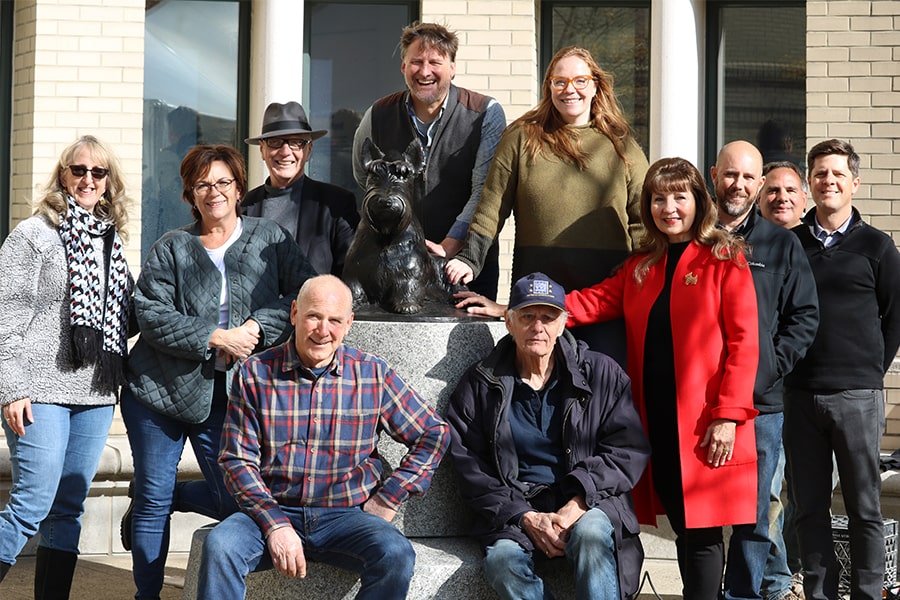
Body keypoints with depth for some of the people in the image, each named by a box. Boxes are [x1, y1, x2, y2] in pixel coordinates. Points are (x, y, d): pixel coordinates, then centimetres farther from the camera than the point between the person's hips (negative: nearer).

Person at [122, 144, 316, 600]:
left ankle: (146, 500, 24)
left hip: (222, 396, 1)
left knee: (234, 499, -3)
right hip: (158, 389, -1)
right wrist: (216, 338, -17)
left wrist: (257, 327, -17)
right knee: (153, 498, 3)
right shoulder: (171, 248, 3)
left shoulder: (269, 237, 4)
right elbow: (151, 315, -7)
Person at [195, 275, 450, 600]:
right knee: (219, 546, -31)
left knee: (396, 555, -29)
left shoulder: (373, 374, 3)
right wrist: (275, 526, -15)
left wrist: (388, 498, 1)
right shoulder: (255, 373, 1)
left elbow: (433, 434, 10)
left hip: (345, 515, 1)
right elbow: (238, 460, -1)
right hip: (273, 510, -1)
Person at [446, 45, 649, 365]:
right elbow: (490, 211, 7)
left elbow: (643, 219, 10)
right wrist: (469, 260, -5)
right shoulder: (522, 137, 9)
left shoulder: (620, 143, 11)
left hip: (607, 288, 1)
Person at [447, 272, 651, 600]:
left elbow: (630, 449, 2)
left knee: (591, 533, -35)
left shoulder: (601, 373, 6)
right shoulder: (480, 385, 7)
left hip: (590, 504, 0)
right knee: (503, 558, -31)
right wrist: (525, 517, -11)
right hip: (514, 510, 1)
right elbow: (469, 468, 2)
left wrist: (580, 502, -13)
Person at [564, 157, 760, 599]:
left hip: (706, 426, -5)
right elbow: (595, 301, 11)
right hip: (656, 421, 5)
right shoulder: (641, 267, 17)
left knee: (702, 532, -4)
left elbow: (743, 343, -7)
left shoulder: (725, 259, -1)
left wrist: (729, 414, -15)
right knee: (683, 528, 9)